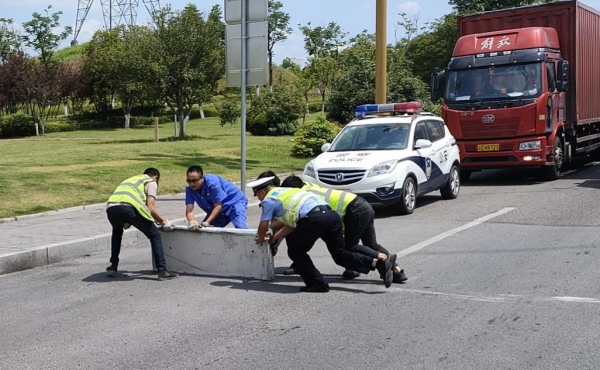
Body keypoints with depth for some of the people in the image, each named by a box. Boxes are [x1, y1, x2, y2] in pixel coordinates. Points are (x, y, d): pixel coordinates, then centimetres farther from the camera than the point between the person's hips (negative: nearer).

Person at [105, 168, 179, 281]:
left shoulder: (132, 179, 41)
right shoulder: (151, 182, 21)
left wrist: (154, 219, 47)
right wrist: (163, 222, 22)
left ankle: (113, 267, 33)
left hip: (111, 207, 6)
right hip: (128, 207, -6)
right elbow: (150, 208, 8)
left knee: (117, 232, 37)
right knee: (155, 235, 9)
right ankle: (162, 271, 2)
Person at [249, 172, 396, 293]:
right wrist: (273, 238, 42)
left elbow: (263, 227, 14)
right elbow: (292, 225, 36)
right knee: (340, 254, 13)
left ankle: (317, 284, 9)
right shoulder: (287, 191, 34)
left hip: (314, 219, -8)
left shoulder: (269, 200, 10)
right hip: (330, 214, 8)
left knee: (295, 252, 14)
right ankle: (379, 262, -1)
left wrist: (261, 239, 35)